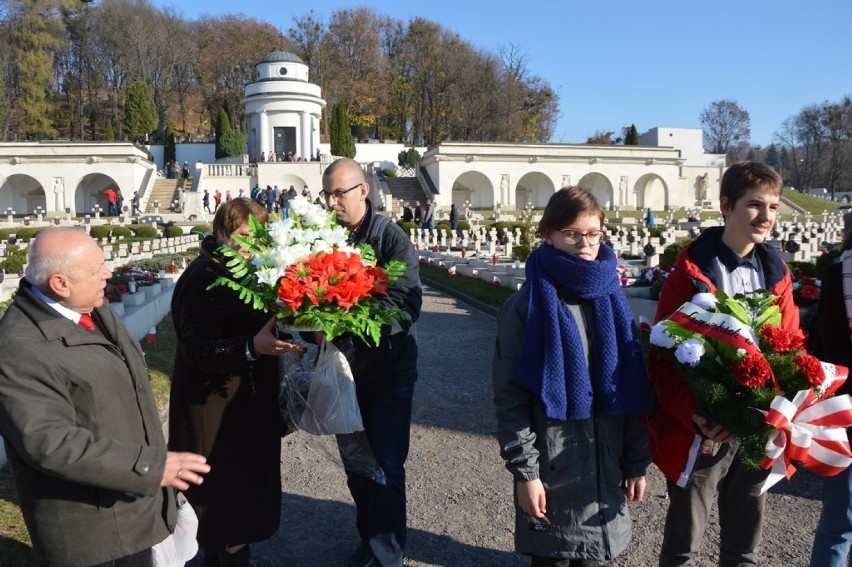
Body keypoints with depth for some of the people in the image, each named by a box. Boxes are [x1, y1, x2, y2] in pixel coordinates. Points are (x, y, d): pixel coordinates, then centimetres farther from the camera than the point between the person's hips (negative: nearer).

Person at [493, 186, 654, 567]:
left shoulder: (613, 300, 3)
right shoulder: (526, 304, -9)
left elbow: (634, 388, 5)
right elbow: (509, 396, -10)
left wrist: (638, 461, 4)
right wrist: (524, 471, -13)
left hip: (607, 467, 4)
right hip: (551, 469, -3)